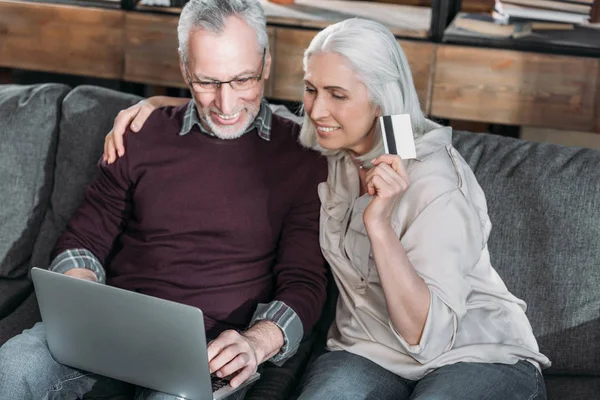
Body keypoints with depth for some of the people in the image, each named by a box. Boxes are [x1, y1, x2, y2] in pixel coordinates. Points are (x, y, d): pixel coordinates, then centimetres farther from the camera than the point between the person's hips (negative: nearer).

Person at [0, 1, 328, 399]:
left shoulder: (302, 156, 1)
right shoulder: (145, 136, 10)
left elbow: (304, 282, 0)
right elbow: (83, 242, 14)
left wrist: (256, 343, -21)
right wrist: (84, 305, -9)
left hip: (213, 348, -2)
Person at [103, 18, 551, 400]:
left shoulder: (435, 183, -19)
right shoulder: (320, 152, 0)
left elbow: (428, 336, -23)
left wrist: (379, 225, -33)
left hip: (479, 356, -3)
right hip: (371, 355, 3)